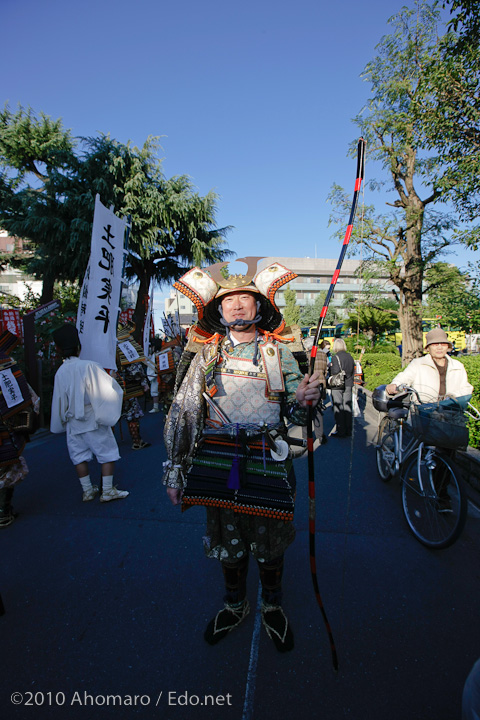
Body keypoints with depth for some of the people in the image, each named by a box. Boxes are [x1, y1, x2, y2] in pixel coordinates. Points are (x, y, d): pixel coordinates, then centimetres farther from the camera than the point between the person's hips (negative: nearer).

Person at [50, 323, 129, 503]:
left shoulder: (60, 372, -4)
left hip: (73, 423, 5)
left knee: (79, 456, 14)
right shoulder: (89, 366, -16)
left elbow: (59, 401, 3)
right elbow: (109, 388, -13)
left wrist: (62, 423, 16)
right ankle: (107, 491, 8)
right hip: (93, 420, -4)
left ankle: (87, 490, 22)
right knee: (108, 453, 6)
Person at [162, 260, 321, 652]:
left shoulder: (279, 352, 2)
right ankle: (235, 604, 45)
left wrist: (304, 399, -20)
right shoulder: (205, 353, 3)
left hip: (267, 461, 0)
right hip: (218, 460, 1)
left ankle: (273, 605, 43)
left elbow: (295, 413, 4)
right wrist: (174, 469, 0)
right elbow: (183, 412, 2)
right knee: (227, 537, 15)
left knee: (269, 539, 12)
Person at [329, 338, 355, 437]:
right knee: (347, 406, 11)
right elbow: (353, 371, 12)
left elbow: (335, 372, -18)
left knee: (338, 407, 1)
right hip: (348, 385, 6)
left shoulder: (336, 357, -14)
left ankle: (341, 431, 5)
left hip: (337, 386, -6)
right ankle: (348, 430, 18)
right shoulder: (350, 356, 6)